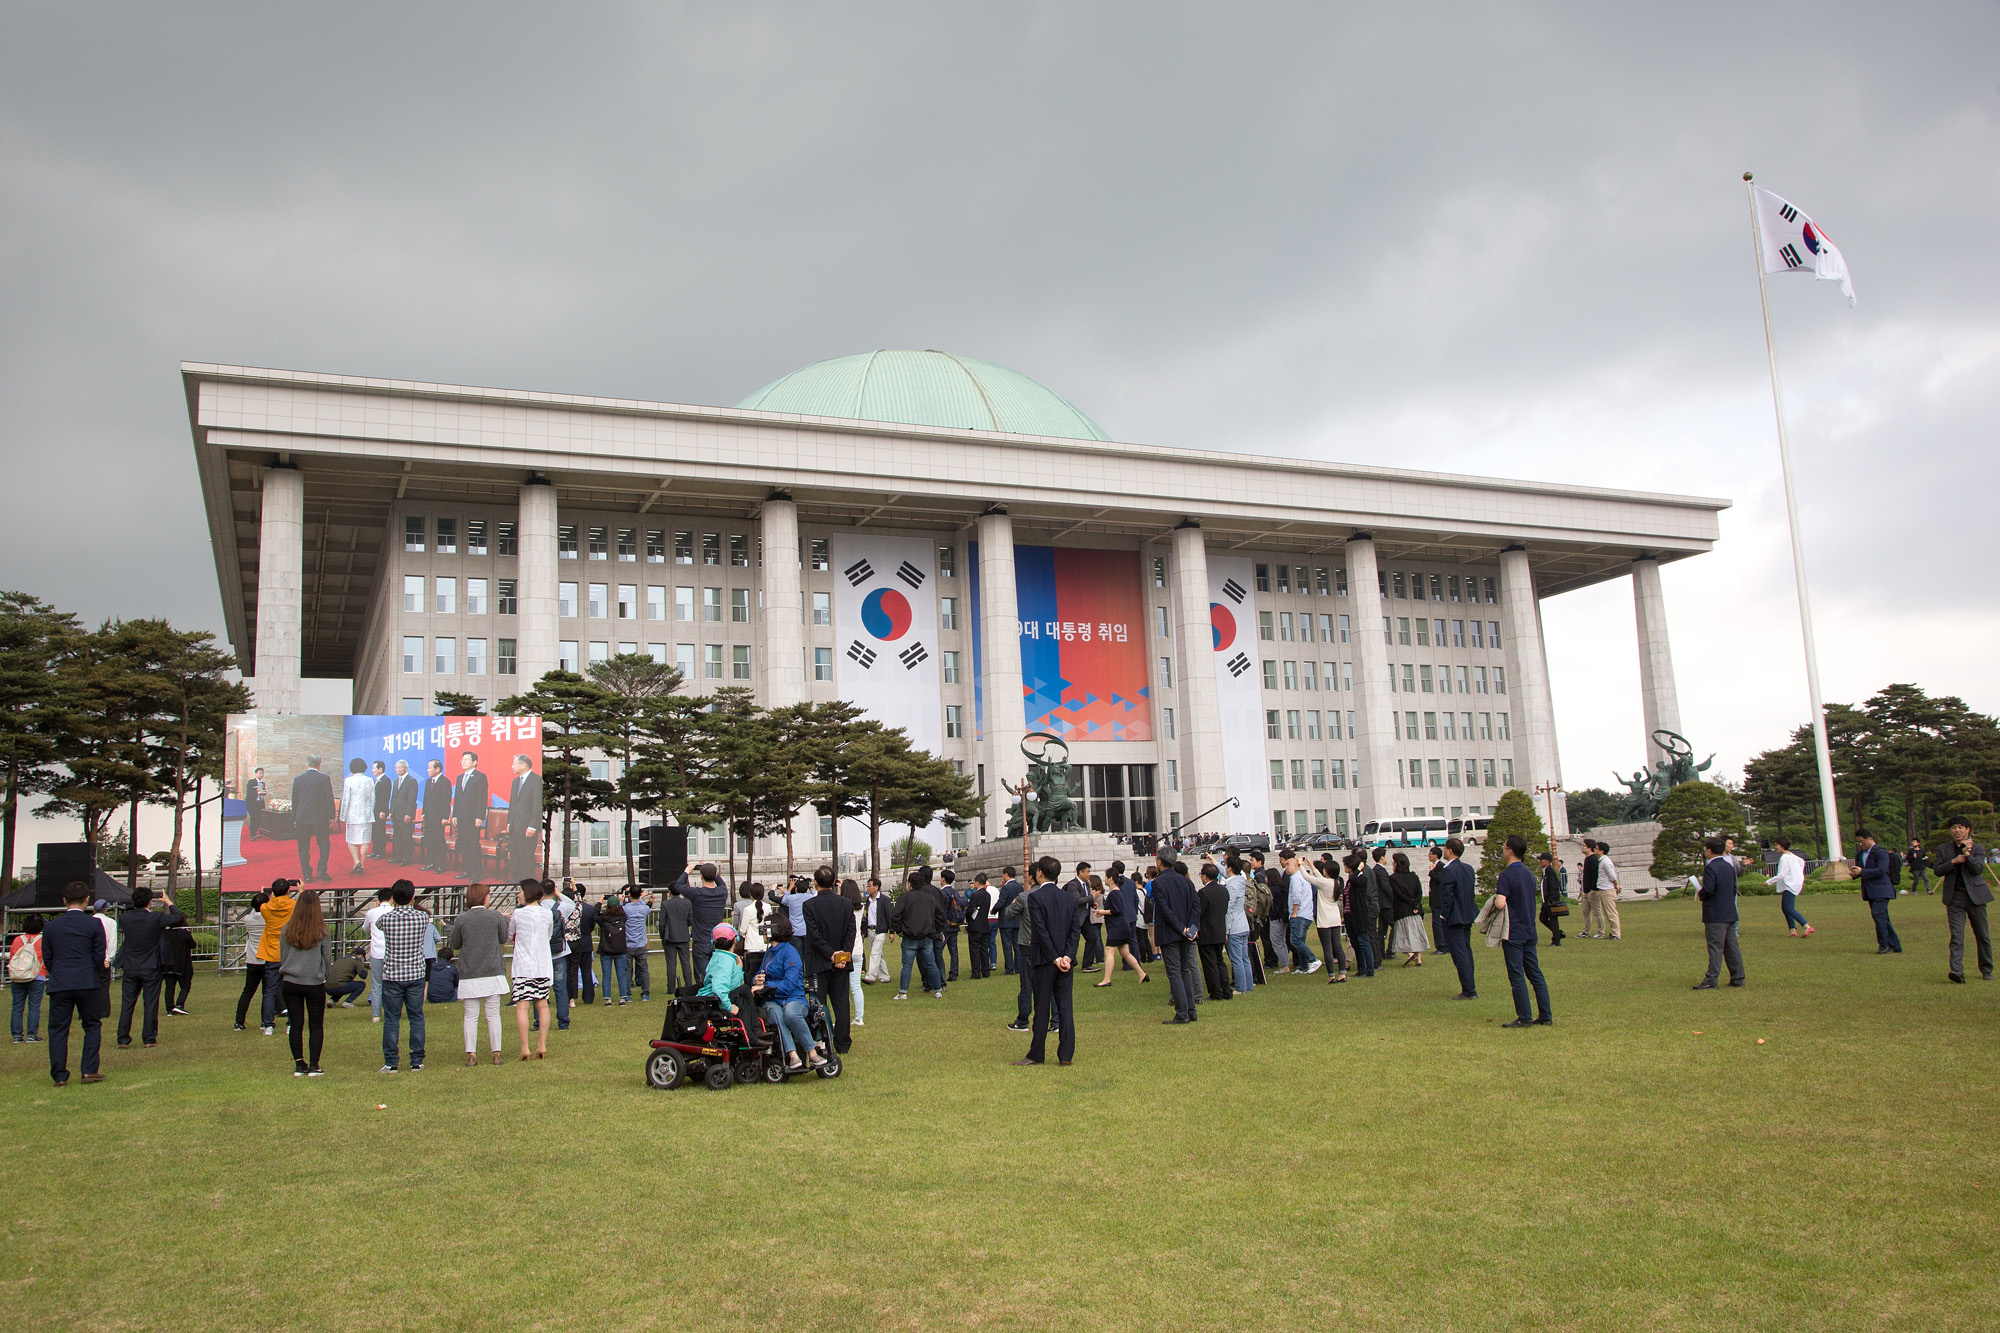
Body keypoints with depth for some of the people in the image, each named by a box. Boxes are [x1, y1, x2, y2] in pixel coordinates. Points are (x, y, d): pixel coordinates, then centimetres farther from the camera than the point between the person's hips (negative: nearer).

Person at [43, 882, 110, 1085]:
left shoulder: (51, 927, 5)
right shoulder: (94, 925, -2)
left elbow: (47, 959, 9)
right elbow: (100, 959, -2)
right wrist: (106, 966, 20)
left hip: (59, 984, 2)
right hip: (87, 983, -1)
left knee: (57, 1030, 7)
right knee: (92, 1026, 10)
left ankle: (59, 1076, 6)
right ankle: (89, 1071, 5)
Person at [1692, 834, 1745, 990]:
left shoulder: (1710, 867, -15)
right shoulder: (1729, 866, 11)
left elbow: (1708, 889, -23)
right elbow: (1734, 888, 16)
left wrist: (1700, 894, -4)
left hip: (1715, 915, -8)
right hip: (1730, 913, 8)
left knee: (1715, 947, -7)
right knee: (1732, 946, 12)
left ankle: (1711, 980, -6)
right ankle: (1738, 978, 15)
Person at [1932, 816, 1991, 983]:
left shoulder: (1977, 849, 4)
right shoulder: (1943, 850, 10)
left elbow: (1978, 869, -9)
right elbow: (1937, 870, 2)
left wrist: (1967, 854, -19)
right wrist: (1953, 861, -11)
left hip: (1975, 895, 0)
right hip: (1954, 897, 0)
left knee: (1982, 936, 9)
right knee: (1956, 936, -11)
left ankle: (1987, 970, 23)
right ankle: (1957, 970, -20)